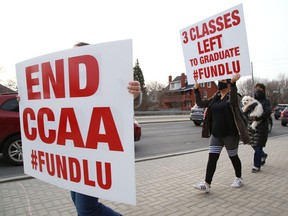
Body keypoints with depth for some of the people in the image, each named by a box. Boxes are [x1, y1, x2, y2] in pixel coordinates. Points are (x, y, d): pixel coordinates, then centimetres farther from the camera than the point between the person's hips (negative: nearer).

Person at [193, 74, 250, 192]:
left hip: (230, 134, -5)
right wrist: (196, 89, 0)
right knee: (212, 158, -1)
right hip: (216, 134, 5)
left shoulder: (232, 96, -8)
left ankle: (239, 178, 35)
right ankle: (207, 184, 0)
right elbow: (200, 103, 8)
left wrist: (234, 82, -44)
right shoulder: (215, 98, 10)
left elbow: (233, 100, -33)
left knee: (233, 156, 12)